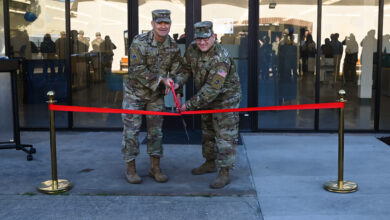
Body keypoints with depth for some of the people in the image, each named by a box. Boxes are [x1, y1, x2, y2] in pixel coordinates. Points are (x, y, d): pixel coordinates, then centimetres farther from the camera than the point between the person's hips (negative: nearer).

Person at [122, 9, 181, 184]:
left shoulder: (173, 46, -3)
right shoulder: (139, 42, -20)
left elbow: (176, 70, 3)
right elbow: (138, 70, -24)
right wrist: (161, 80, -26)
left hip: (156, 95, 4)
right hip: (135, 92, -4)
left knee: (156, 131, 8)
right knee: (131, 130, 0)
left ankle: (155, 168, 19)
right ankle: (130, 168, 12)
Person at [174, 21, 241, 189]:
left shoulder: (221, 58, -33)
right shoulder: (192, 49, -8)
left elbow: (212, 89, -35)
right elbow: (186, 69, 6)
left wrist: (190, 104, -32)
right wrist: (177, 83, -15)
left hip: (226, 98, -8)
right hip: (207, 98, 8)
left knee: (224, 135, -7)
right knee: (207, 131, 19)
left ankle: (224, 173, -1)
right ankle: (210, 163, 36)